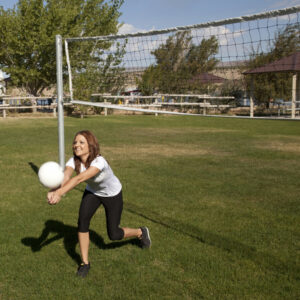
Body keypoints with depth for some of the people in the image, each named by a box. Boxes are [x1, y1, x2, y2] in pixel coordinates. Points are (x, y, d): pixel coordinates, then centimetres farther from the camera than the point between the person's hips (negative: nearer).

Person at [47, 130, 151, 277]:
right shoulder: (73, 161, -24)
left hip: (112, 195, -4)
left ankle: (141, 232, 35)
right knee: (82, 221, -17)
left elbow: (79, 178, -56)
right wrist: (54, 191, -66)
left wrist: (59, 193, -70)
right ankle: (85, 263, 2)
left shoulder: (99, 161, -41)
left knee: (113, 234, 2)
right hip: (92, 192, 4)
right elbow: (64, 177, -44)